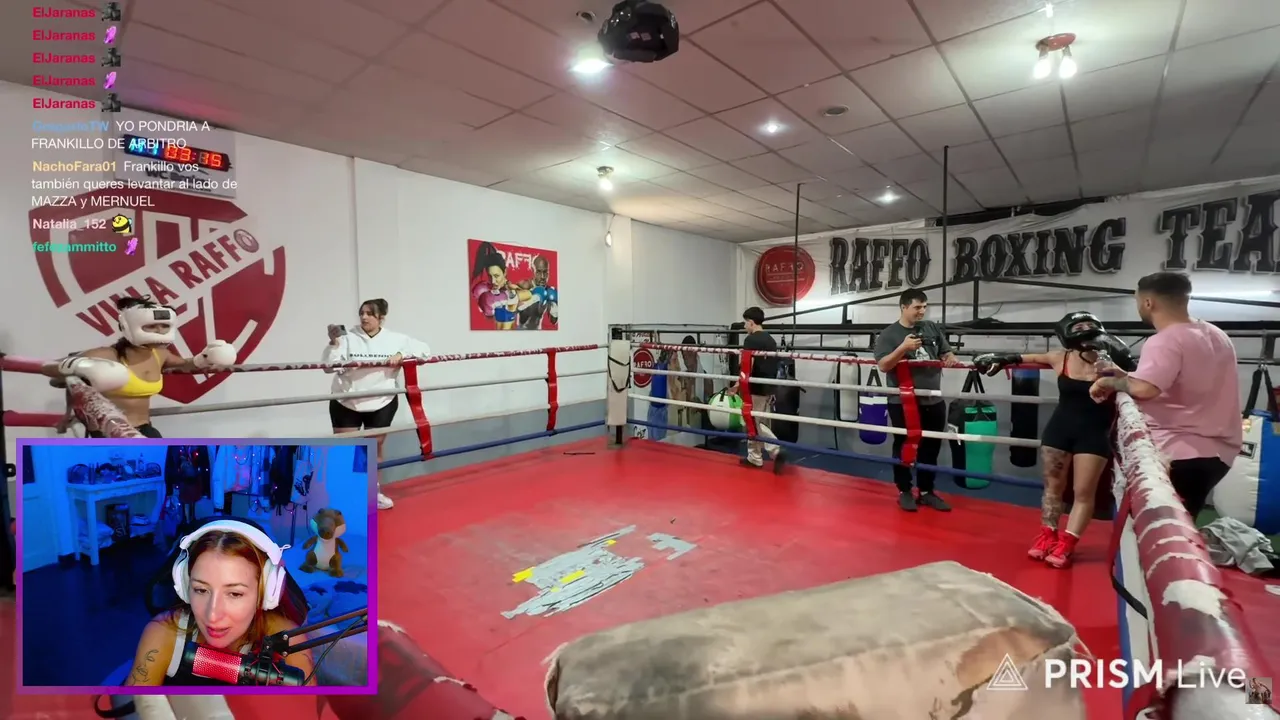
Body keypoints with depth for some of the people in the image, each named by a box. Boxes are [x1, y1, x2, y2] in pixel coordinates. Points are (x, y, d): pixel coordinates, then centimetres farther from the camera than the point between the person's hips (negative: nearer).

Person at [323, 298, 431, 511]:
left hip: (381, 404, 1)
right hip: (345, 404, -1)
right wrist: (333, 342, -25)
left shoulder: (394, 339, -5)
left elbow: (424, 350, -3)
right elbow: (328, 366, -13)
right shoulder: (348, 337, -9)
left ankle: (373, 492, 33)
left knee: (375, 449, 16)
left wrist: (402, 355, -17)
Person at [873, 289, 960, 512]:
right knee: (903, 447, 6)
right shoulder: (888, 334, -7)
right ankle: (904, 491, 20)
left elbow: (946, 352, 14)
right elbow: (883, 366, -15)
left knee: (931, 448, 13)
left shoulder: (933, 328, 8)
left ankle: (926, 491, 27)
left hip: (933, 401, 5)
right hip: (902, 403, -5)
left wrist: (951, 359, -10)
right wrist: (903, 348, -28)